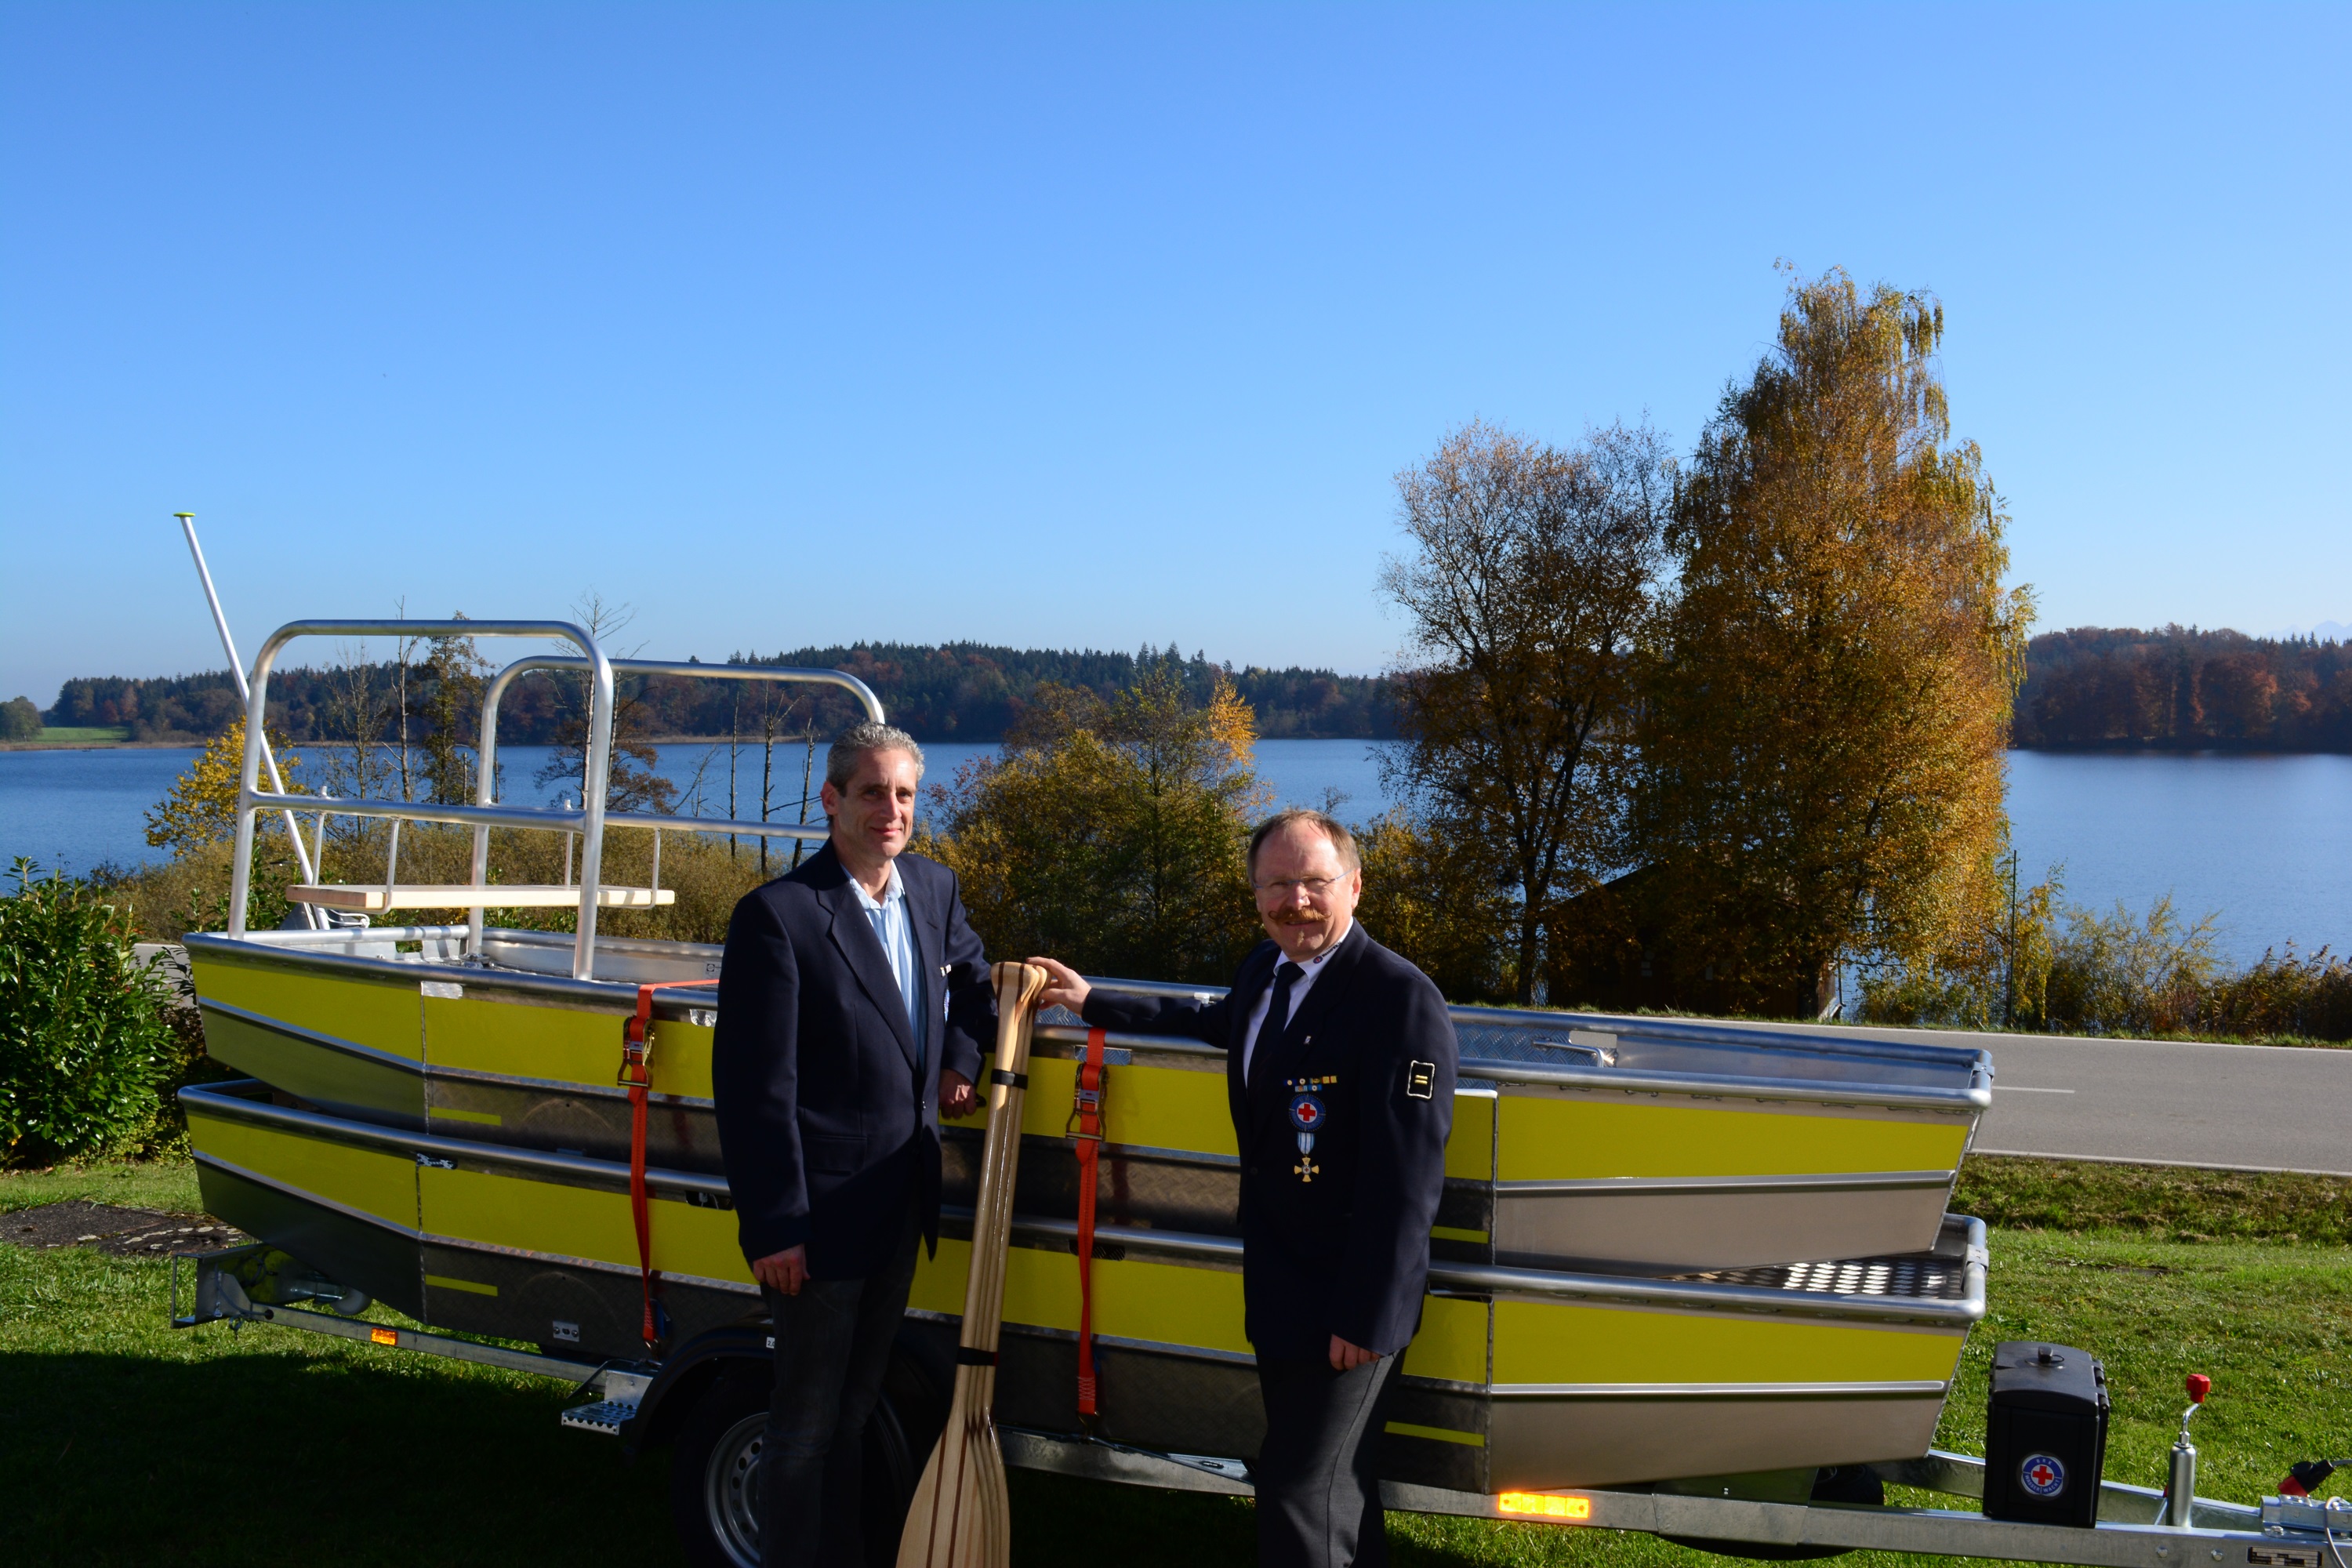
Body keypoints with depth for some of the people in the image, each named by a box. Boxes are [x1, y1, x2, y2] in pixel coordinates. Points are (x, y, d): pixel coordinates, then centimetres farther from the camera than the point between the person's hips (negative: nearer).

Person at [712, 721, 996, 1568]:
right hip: (820, 1216, -7)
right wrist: (776, 1227, -19)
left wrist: (961, 1057, 7)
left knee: (856, 1406, 22)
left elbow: (969, 973, 25)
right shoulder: (778, 915, -18)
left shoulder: (934, 887, 3)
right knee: (808, 1425, 8)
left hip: (901, 1206, 7)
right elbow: (755, 1086, -18)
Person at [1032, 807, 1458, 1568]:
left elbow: (1406, 1175, -23)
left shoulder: (1403, 999, -22)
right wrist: (1092, 1002, 31)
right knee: (1334, 1477, 22)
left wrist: (1364, 1318, -21)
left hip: (1346, 1303, -8)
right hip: (1279, 1280, 8)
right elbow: (1221, 1022, 29)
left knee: (1300, 1487, -1)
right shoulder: (1265, 966, 5)